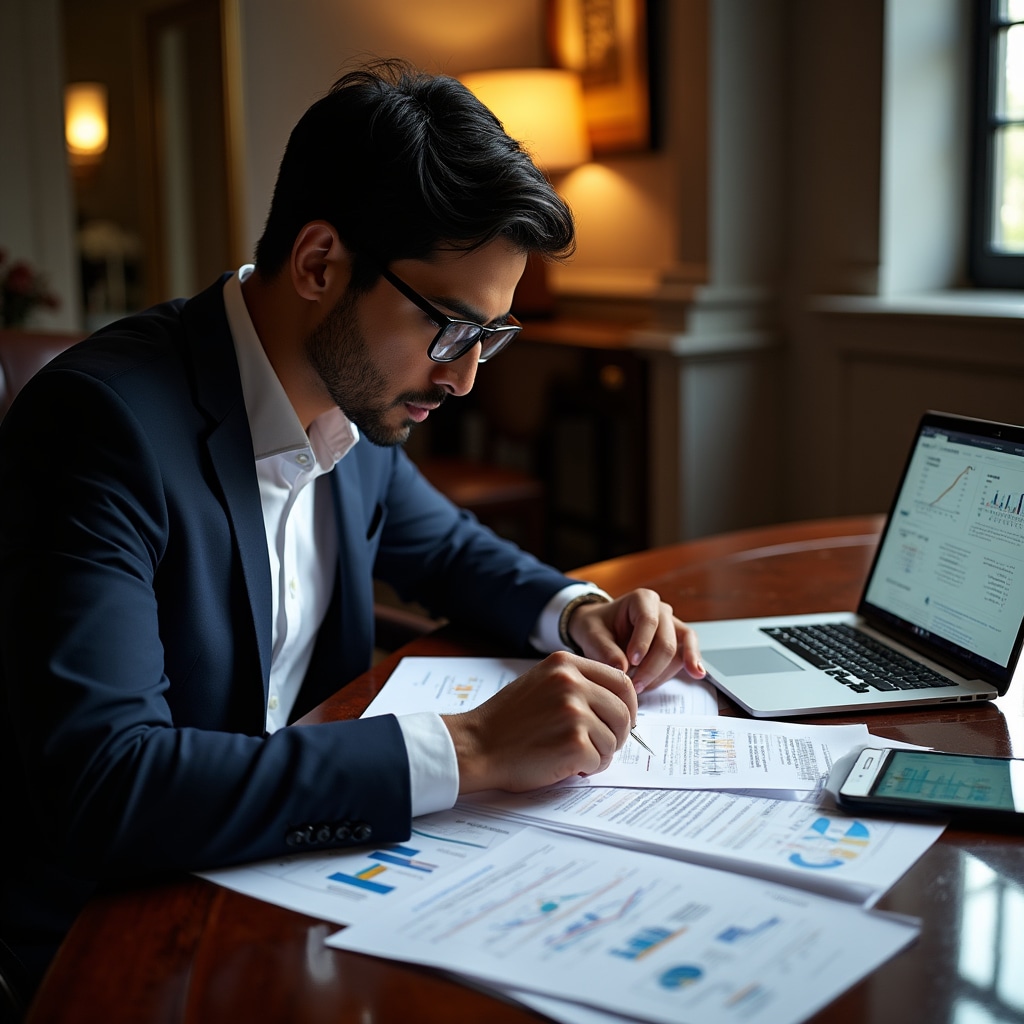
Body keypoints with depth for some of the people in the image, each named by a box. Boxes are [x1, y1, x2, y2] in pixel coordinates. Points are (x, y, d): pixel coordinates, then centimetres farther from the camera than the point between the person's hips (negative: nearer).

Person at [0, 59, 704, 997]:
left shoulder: (353, 397, -2)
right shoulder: (102, 419, -24)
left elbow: (448, 547, 18)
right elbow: (101, 786, -33)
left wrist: (574, 613, -2)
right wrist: (469, 751, -32)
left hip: (288, 867, 7)